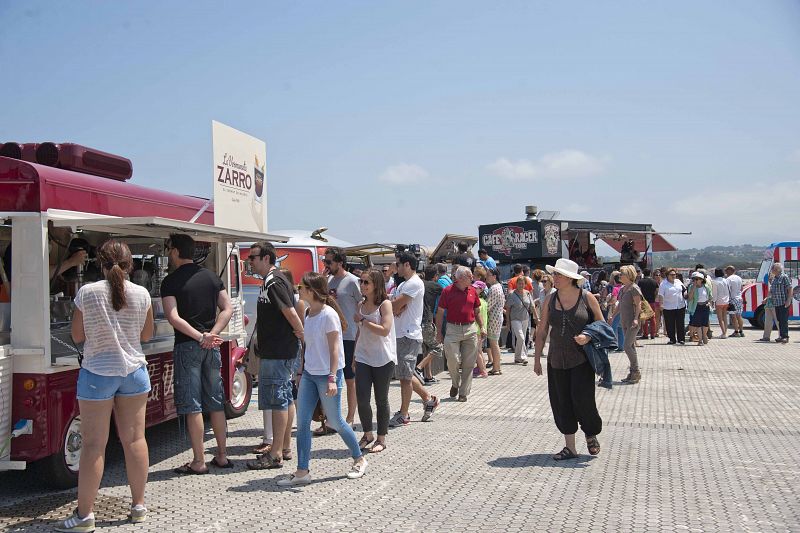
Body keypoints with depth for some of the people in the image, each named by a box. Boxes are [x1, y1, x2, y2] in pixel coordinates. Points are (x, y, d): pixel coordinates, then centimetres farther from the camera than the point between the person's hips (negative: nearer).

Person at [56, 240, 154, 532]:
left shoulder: (87, 292, -11)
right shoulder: (141, 294, -4)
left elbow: (77, 336, -2)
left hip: (98, 373, -2)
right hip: (134, 370, 3)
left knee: (93, 444, 2)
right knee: (135, 439, 10)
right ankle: (139, 505, 19)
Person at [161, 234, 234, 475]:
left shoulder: (171, 281, -7)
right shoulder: (210, 276, 9)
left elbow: (173, 318, -18)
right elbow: (228, 309, 3)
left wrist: (200, 337, -16)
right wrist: (211, 335, -6)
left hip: (187, 346, -5)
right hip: (212, 346, 5)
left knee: (192, 405, 0)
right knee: (215, 401, 12)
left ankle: (198, 461, 3)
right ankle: (222, 455, 19)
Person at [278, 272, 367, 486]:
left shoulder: (328, 314, -15)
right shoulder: (308, 313, 8)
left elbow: (334, 349, -16)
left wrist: (332, 379, -20)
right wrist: (301, 370, 17)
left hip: (327, 374, -7)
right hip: (309, 374, 7)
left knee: (335, 422, 4)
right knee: (302, 422, 2)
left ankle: (359, 459, 25)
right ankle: (302, 472, 9)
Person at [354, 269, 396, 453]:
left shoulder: (385, 304, -8)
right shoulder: (361, 305, 9)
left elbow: (384, 330, -20)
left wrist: (363, 321, -14)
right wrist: (354, 355, 17)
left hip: (383, 360, -5)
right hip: (363, 358, 5)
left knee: (381, 400, 6)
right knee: (362, 399, -1)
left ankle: (381, 438, 20)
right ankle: (367, 434, 20)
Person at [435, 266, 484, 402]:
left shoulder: (473, 291, 9)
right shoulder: (448, 291, -3)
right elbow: (440, 313, 0)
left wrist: (482, 328, 8)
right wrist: (439, 333, -3)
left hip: (470, 329, 3)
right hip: (453, 329, -3)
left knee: (468, 363, 3)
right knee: (453, 360, -9)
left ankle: (463, 393, 13)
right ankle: (455, 384, 20)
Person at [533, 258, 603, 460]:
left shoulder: (587, 298, -3)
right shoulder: (550, 300, 6)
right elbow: (542, 331, 10)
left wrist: (588, 337, -15)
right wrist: (537, 358, 8)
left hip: (581, 359, -4)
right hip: (556, 360, 4)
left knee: (582, 400, -8)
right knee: (561, 403, 5)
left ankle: (592, 435, 22)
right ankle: (570, 447, 16)